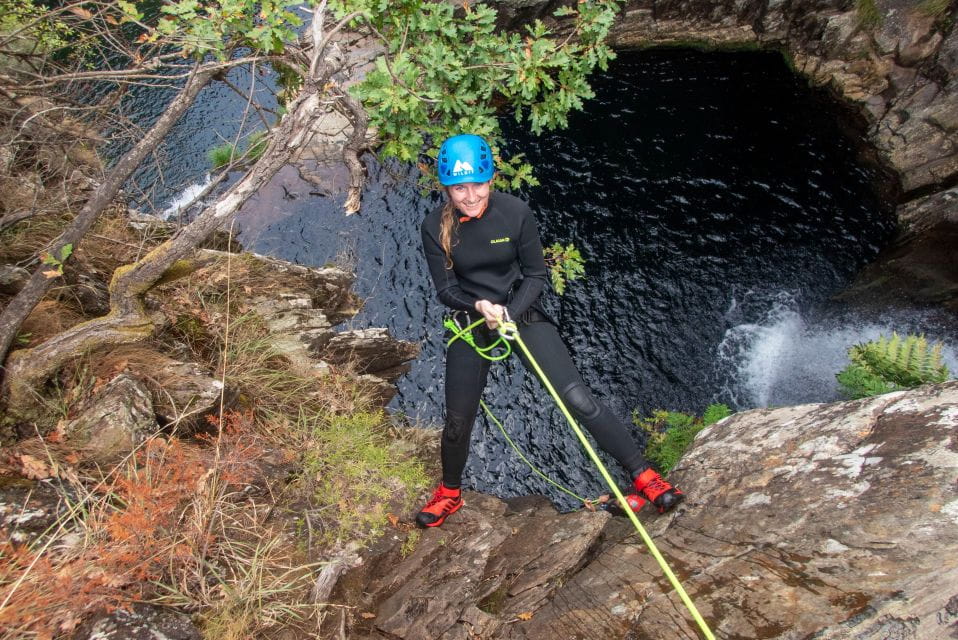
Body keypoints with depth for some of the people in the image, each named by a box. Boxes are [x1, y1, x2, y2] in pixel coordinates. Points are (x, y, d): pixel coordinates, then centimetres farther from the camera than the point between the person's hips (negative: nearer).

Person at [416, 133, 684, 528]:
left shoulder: (515, 213, -15)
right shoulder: (435, 227, -13)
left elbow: (536, 276, -7)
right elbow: (445, 289, -7)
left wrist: (508, 314, -22)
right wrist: (480, 306, -27)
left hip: (521, 313, -1)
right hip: (469, 322, 1)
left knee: (578, 398, -12)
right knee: (458, 421, 8)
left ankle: (642, 474, 4)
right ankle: (449, 494, 36)